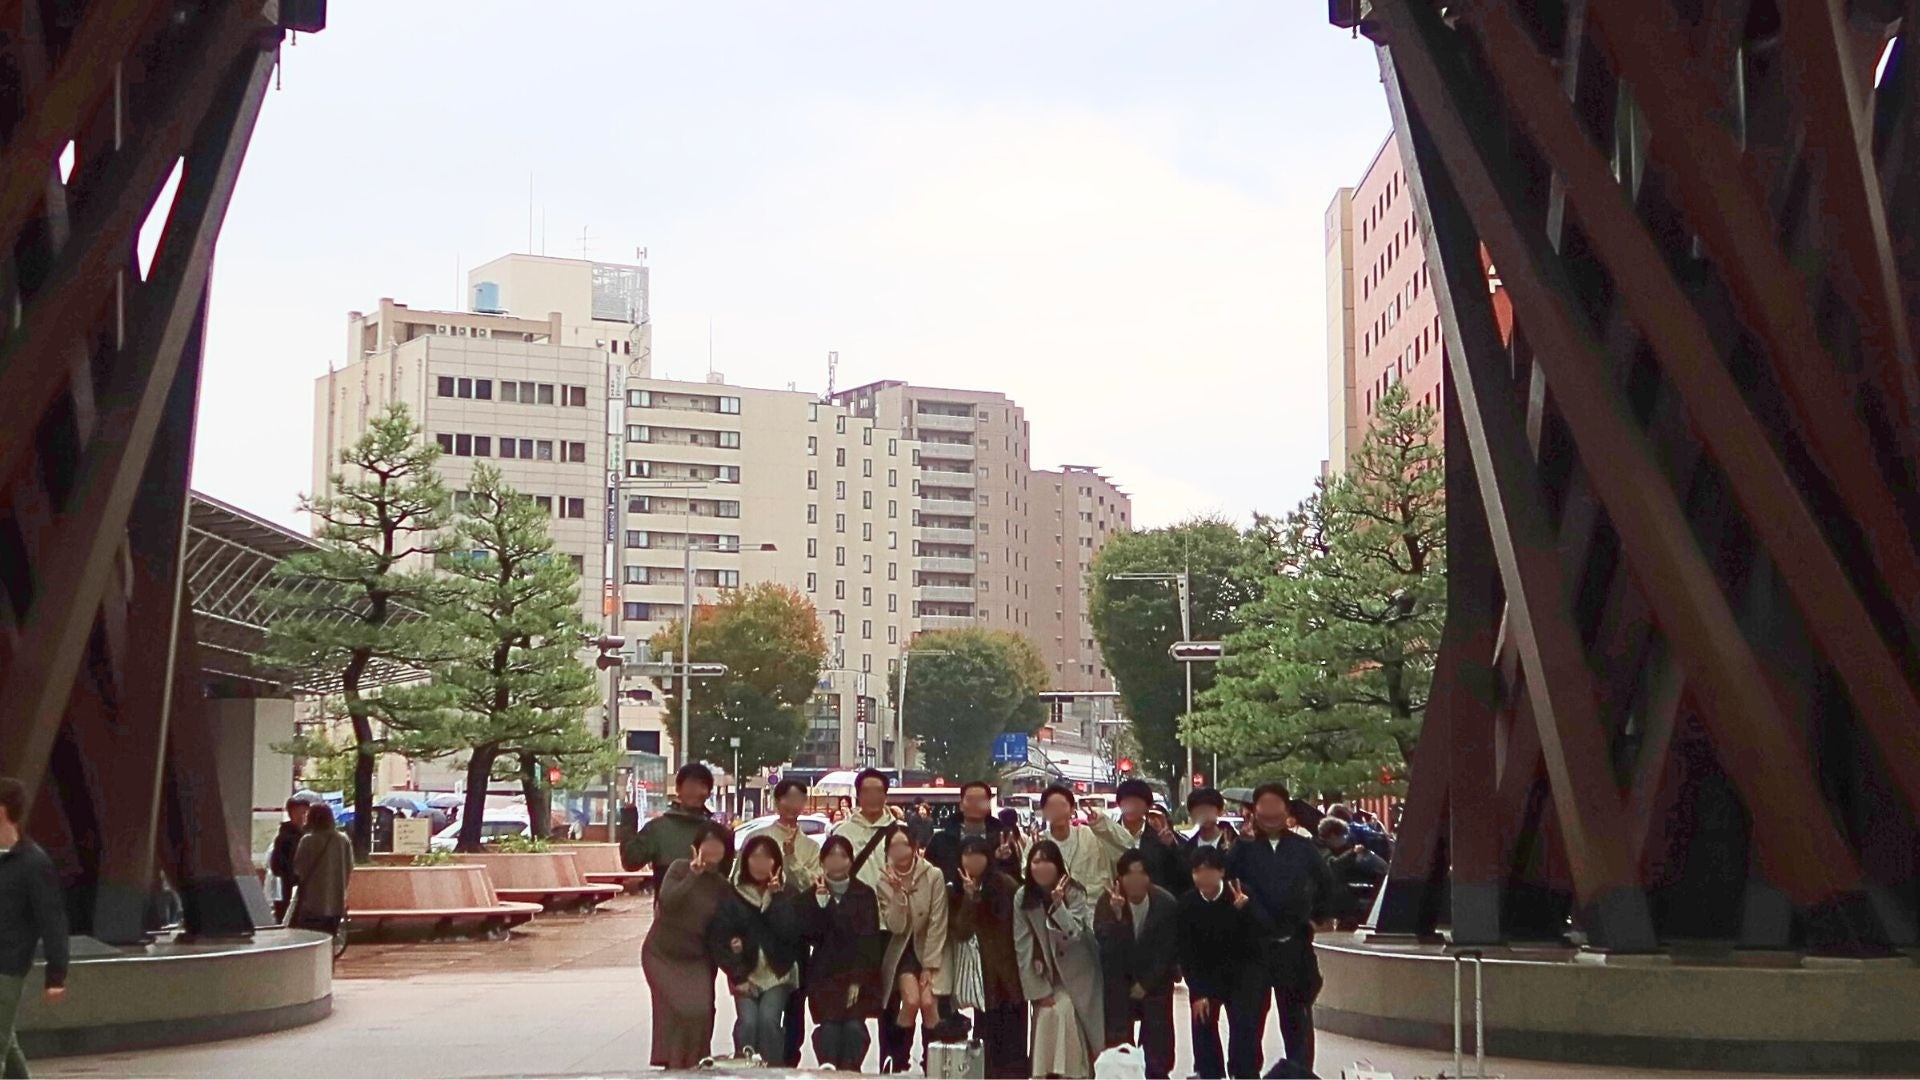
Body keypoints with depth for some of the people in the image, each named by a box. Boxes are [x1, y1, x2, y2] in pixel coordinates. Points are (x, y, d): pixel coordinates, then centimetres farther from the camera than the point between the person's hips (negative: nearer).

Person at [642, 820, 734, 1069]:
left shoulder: (722, 886, 3)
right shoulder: (680, 868, -8)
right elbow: (667, 900, -24)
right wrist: (693, 875, -30)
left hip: (697, 960, 3)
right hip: (663, 955, -3)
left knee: (700, 1014, -9)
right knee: (677, 1012, -15)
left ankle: (694, 1068, 5)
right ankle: (674, 1066, -4)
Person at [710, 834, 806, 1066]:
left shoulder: (789, 895, 2)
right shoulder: (732, 897, 1)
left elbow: (790, 931, -13)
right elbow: (718, 939, -3)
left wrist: (776, 897, -14)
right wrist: (737, 974, -9)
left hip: (778, 974, 0)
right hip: (745, 975, 1)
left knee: (769, 1019, -23)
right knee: (747, 1022, -21)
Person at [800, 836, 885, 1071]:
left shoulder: (865, 895, 5)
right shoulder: (811, 895, 8)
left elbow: (869, 940, -1)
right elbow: (811, 936, -4)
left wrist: (857, 979, -9)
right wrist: (820, 903, -15)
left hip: (859, 977, 0)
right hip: (825, 975, 0)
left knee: (854, 1027, -17)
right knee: (829, 1028, -16)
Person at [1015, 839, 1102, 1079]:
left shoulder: (1073, 892, -14)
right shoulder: (1023, 897, -8)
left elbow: (1075, 934, -25)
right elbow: (1023, 947, -7)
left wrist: (1058, 904, -41)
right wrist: (1037, 990, -9)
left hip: (1078, 976, -2)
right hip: (1047, 979, 2)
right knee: (1050, 1014, -14)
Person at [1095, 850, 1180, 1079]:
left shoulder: (1166, 903, -14)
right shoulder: (1108, 902, -13)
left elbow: (1167, 950, -6)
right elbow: (1104, 943, -23)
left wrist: (1146, 984, -5)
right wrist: (1116, 915, -39)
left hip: (1156, 981, 0)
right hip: (1119, 980, 0)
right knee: (1118, 1034, -5)